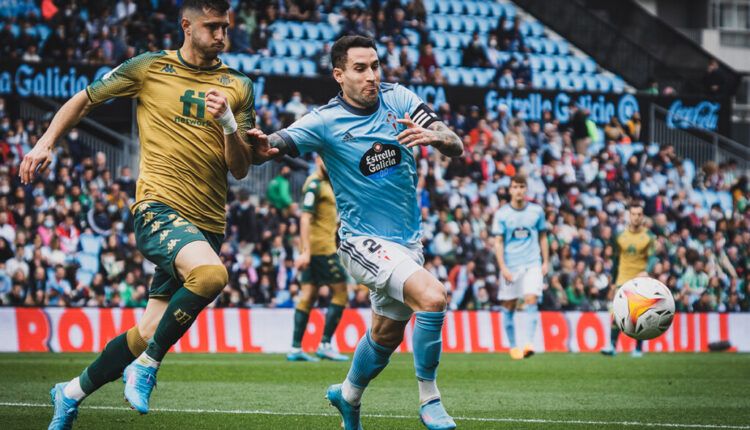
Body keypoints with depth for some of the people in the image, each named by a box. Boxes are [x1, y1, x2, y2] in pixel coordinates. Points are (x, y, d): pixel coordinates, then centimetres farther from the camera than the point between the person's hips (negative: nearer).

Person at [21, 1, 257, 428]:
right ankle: (146, 367, -17)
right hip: (158, 205, -4)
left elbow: (241, 169, 7)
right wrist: (46, 144, 7)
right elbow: (84, 100, 16)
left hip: (207, 224, 4)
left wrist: (228, 124, -10)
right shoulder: (149, 69, 3)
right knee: (211, 274, -34)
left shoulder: (237, 87, 9)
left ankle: (73, 393, 26)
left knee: (151, 333, 3)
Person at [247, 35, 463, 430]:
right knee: (432, 295, -28)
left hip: (408, 242, 6)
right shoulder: (325, 122, -15)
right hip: (364, 242, -6)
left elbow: (456, 148, -6)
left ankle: (348, 396, 47)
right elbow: (271, 145, -25)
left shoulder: (398, 99, -2)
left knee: (386, 335, 19)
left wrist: (434, 136, -29)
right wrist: (261, 148, -50)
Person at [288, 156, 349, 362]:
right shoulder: (314, 184, -11)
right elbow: (305, 217, -19)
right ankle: (325, 345, -5)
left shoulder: (324, 184, 19)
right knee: (340, 292, -5)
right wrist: (305, 251, -25)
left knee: (308, 295, 6)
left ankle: (296, 348, 4)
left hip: (313, 251, 9)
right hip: (321, 247, -9)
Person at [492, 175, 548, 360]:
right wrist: (503, 267, -9)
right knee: (509, 307, 2)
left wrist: (546, 262, 8)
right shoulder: (502, 214, 1)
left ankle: (529, 343, -21)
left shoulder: (536, 211, 6)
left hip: (532, 264, 0)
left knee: (531, 299, -18)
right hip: (510, 266, 0)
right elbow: (498, 242, 0)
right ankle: (512, 346, 13)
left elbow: (542, 237, 14)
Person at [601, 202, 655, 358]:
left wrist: (646, 272, -33)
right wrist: (613, 285, 16)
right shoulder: (621, 236, 8)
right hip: (623, 280, 1)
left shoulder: (648, 236, -1)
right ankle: (612, 346, -16)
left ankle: (639, 349, 12)